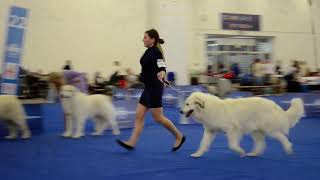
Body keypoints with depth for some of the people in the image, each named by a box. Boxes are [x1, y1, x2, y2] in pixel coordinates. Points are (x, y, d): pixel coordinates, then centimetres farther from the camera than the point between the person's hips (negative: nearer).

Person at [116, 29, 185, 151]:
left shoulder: (156, 53, -16)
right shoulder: (149, 51, 11)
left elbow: (162, 68, -29)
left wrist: (161, 75, -50)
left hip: (155, 88, -10)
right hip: (148, 88, 10)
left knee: (158, 118, -2)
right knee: (139, 115, 4)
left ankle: (179, 136, 13)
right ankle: (132, 143, 4)